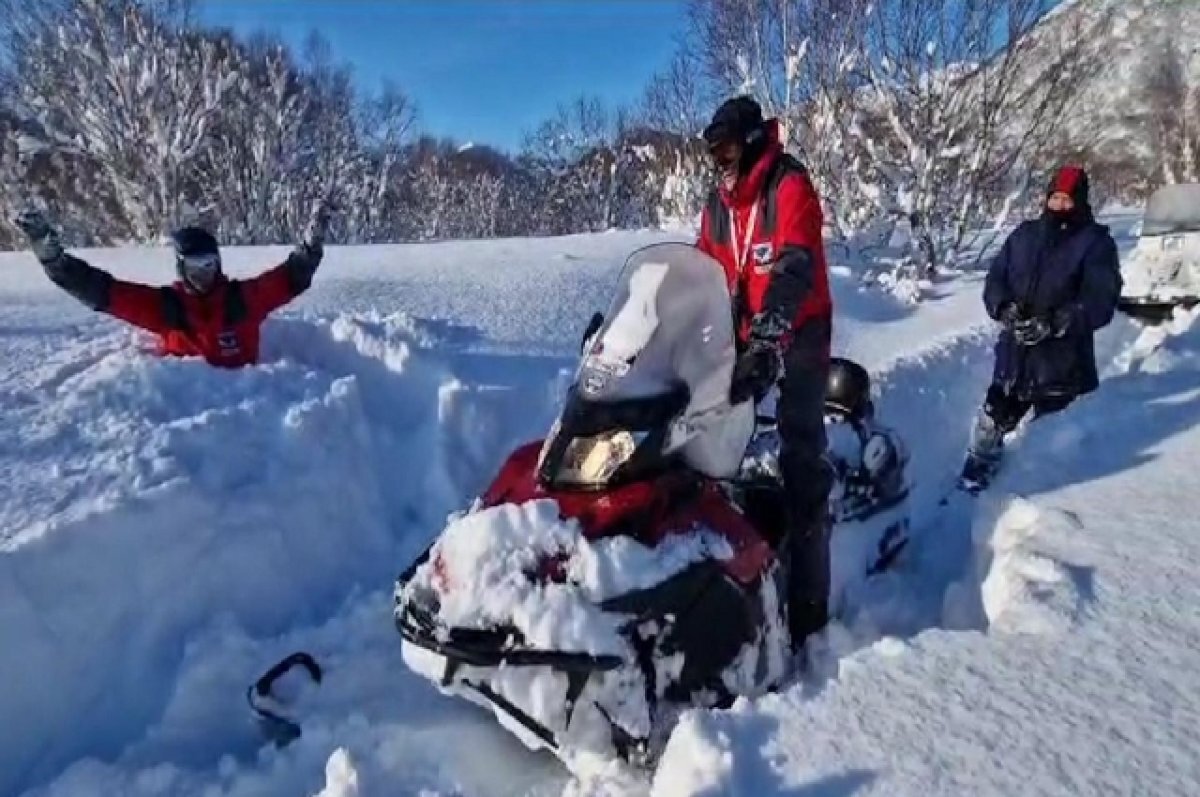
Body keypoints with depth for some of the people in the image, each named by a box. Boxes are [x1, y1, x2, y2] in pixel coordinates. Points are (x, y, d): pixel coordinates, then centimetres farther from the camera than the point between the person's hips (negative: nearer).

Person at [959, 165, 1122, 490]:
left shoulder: (1096, 242, -4)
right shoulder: (1024, 234, 8)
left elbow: (1100, 301, -13)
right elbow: (995, 279, 7)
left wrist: (1054, 324, -25)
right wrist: (1004, 308, -14)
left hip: (1061, 360, -3)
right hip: (1014, 352, 4)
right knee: (993, 418, 10)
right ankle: (973, 477, 24)